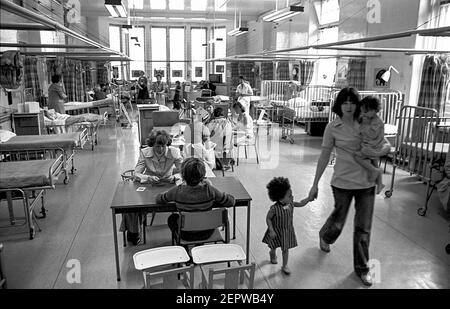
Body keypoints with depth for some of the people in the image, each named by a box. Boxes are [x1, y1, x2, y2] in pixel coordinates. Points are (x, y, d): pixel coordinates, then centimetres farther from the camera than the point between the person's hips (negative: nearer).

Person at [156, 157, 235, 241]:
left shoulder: (177, 191, -25)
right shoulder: (209, 190, -26)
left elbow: (158, 199, -5)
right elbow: (231, 201, -13)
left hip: (186, 235, 0)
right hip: (206, 233, 1)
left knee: (172, 217, 30)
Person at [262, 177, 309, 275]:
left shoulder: (290, 203, -15)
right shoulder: (275, 208, -32)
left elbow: (301, 204, 3)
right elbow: (268, 219, -19)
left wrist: (309, 198, -9)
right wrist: (271, 231, -22)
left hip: (287, 231, 3)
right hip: (276, 230, -3)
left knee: (285, 249, 10)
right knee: (274, 246, 22)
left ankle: (284, 266, 28)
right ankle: (272, 254, 57)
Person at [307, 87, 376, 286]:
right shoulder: (333, 127, -6)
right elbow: (324, 156, -2)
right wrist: (315, 184, -2)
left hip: (366, 182, 2)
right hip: (343, 182, -2)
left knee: (363, 227, 9)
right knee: (338, 220, 13)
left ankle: (362, 268, 28)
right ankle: (325, 236, 51)